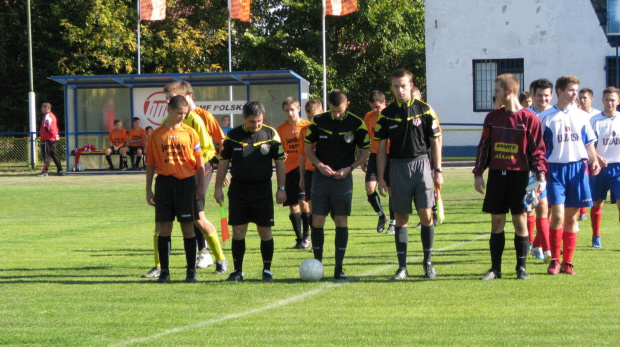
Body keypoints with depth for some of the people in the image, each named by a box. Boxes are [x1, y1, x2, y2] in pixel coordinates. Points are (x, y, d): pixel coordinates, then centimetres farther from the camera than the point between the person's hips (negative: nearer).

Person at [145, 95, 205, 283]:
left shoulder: (190, 133, 4)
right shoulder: (156, 135, 6)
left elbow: (199, 162, 5)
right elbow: (150, 164, 10)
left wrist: (201, 187, 0)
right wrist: (148, 190, 6)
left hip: (186, 182, -1)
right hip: (164, 182, 1)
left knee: (188, 226, -1)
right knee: (164, 227, 1)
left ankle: (191, 270, 5)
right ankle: (164, 271, 7)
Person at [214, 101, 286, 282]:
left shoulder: (271, 134, -1)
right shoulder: (233, 136, 1)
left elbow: (280, 162, 4)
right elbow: (223, 162, 7)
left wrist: (281, 188, 1)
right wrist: (218, 188, 3)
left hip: (263, 190, -1)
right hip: (238, 190, 1)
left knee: (265, 231, 0)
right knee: (238, 231, 0)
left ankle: (267, 270, 11)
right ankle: (238, 271, 9)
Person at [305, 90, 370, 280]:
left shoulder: (357, 124, -4)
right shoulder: (318, 121, 0)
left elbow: (364, 153, 3)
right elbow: (308, 148, 9)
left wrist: (349, 168, -11)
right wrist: (319, 165, -8)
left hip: (343, 177, -1)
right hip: (321, 176, 1)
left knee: (341, 221, -2)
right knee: (317, 220, -1)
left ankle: (339, 268, 2)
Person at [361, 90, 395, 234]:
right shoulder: (369, 117, 3)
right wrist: (363, 160, 11)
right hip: (375, 156, 3)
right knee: (369, 188, -11)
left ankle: (393, 223, 12)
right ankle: (381, 216, 11)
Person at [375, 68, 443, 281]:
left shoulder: (424, 110, 1)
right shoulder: (386, 115, 4)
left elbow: (435, 141, 4)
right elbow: (381, 147, 7)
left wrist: (438, 171, 0)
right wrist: (380, 178, 2)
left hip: (421, 163, -1)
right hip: (398, 166, 1)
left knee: (426, 214, -8)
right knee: (401, 217, 3)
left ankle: (428, 261, 6)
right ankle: (402, 267, 7)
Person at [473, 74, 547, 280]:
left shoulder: (529, 118, -3)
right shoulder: (493, 117, 9)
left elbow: (537, 149, -2)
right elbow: (484, 146, 13)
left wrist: (540, 174, -12)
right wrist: (478, 173, 7)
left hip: (519, 176, -4)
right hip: (496, 175, 4)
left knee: (520, 221, -1)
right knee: (497, 222, 4)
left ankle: (521, 268, 8)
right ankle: (495, 269, 10)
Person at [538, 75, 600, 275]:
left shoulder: (581, 116, 10)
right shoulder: (546, 117, 2)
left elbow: (589, 143, 14)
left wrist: (594, 160, -3)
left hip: (578, 168, 3)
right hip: (555, 169, -3)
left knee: (571, 217, 5)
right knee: (558, 215, -13)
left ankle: (567, 262, 12)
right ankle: (554, 260, -2)